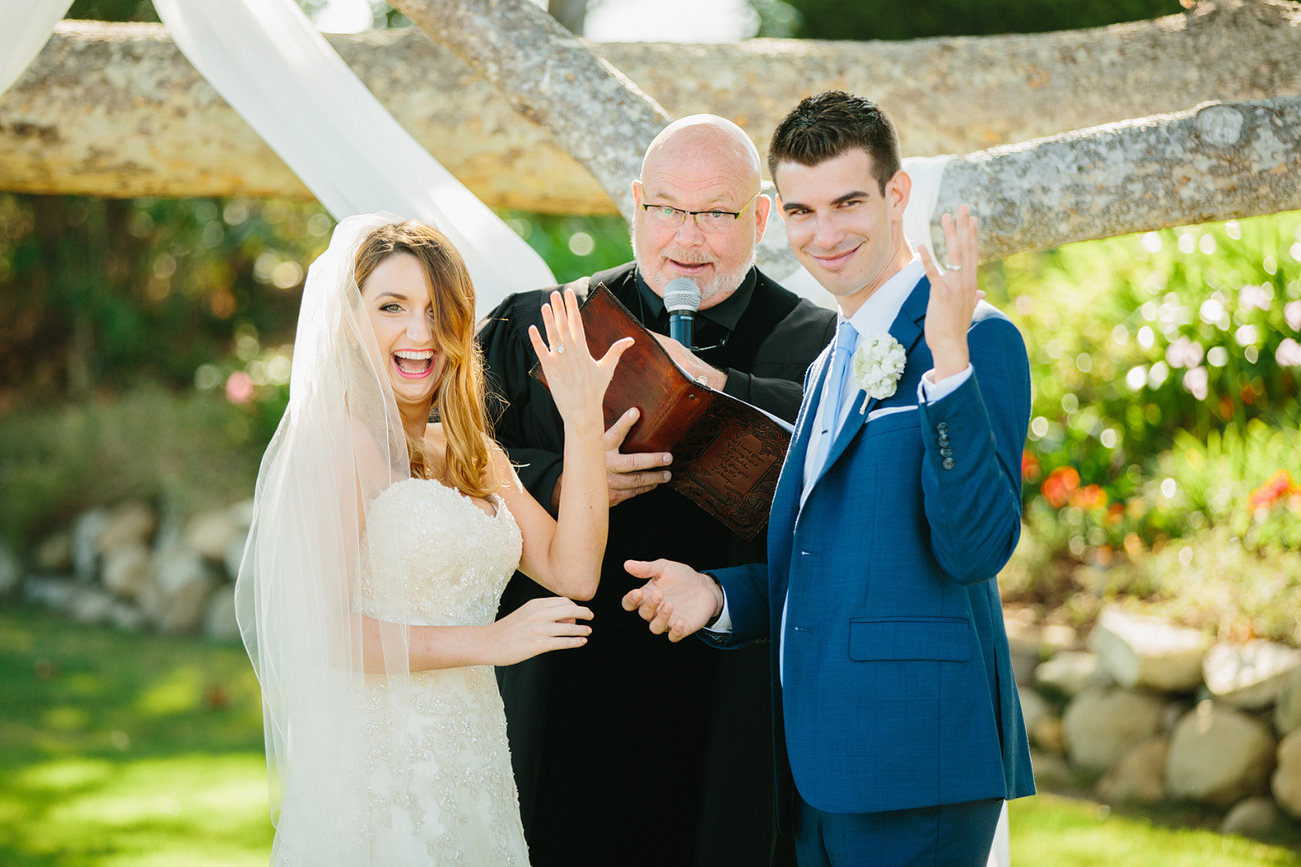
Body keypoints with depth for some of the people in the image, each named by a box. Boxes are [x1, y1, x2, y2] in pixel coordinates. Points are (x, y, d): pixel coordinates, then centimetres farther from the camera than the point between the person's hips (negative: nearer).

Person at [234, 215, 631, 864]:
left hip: (472, 773, 7)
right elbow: (321, 628, -17)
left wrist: (583, 423, -3)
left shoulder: (474, 455, 13)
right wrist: (490, 642, -14)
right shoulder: (338, 441, -10)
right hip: (377, 773, -7)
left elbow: (572, 574, 3)